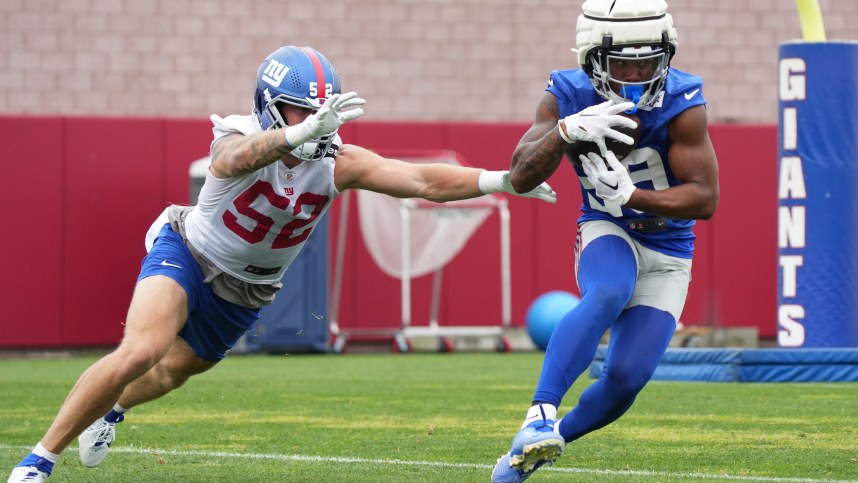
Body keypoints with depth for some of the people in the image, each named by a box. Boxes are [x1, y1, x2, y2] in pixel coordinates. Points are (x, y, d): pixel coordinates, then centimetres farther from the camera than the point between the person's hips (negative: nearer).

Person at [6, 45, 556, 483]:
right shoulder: (240, 140, -31)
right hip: (187, 254, -5)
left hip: (244, 294, 5)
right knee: (141, 352, -27)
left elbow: (423, 181, -23)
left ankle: (112, 408, 58)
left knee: (174, 370, 22)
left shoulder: (337, 163, -19)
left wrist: (501, 180, -35)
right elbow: (235, 159, -57)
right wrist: (300, 135, -76)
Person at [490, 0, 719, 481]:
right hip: (606, 233, 0)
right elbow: (521, 178, -20)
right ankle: (540, 416, -41)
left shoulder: (682, 104, -22)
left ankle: (556, 436, 18)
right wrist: (566, 130, -38)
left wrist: (630, 196, -35)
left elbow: (705, 200, -21)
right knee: (608, 294, -36)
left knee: (626, 378, -10)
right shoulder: (569, 96, -15)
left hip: (667, 254, 0)